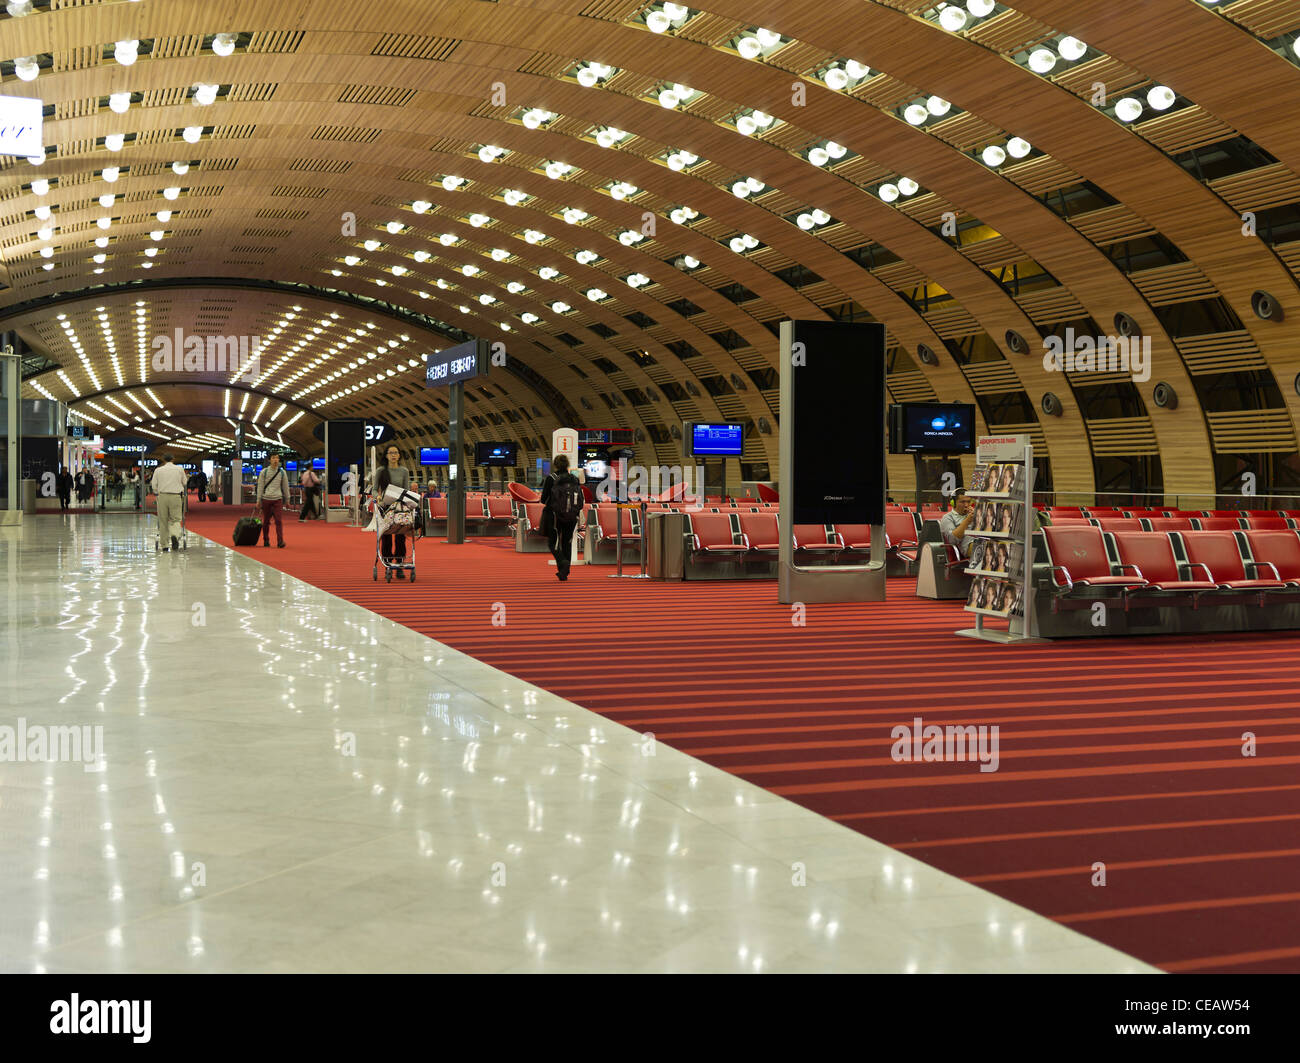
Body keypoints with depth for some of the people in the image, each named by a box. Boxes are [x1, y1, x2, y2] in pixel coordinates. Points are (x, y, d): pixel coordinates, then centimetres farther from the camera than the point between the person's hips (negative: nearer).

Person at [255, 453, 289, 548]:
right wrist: (258, 500, 0)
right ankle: (266, 540, 18)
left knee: (278, 520, -11)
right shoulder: (264, 472, 2)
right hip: (266, 499, 0)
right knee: (266, 521, 6)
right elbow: (260, 486, 3)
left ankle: (280, 541, -14)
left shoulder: (282, 472, 5)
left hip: (278, 499, 0)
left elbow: (285, 486, 12)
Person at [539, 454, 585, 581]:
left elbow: (543, 499, -7)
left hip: (554, 516, -3)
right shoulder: (575, 479, 3)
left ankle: (562, 562, -20)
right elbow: (582, 499, 3)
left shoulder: (551, 479, -7)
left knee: (553, 542, 7)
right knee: (567, 543, 14)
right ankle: (564, 572, 15)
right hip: (572, 517, 3)